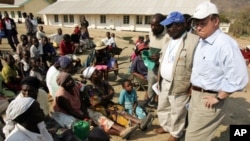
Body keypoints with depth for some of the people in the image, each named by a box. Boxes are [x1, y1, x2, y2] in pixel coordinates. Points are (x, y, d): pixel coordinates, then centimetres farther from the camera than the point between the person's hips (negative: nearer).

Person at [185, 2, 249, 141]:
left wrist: (218, 98, -19)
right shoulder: (201, 42, 7)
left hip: (209, 100, -8)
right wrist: (194, 88, 12)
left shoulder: (226, 44, -22)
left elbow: (239, 78, -26)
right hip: (196, 95, 9)